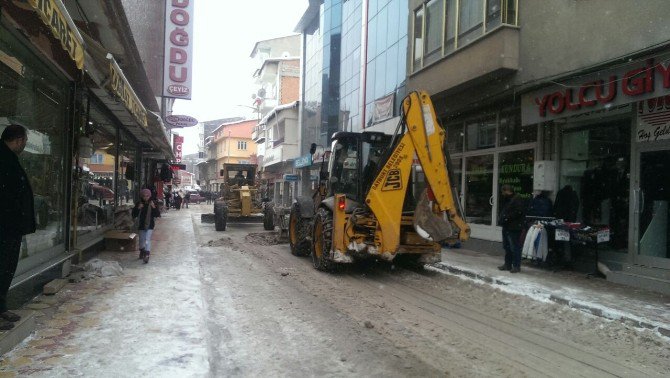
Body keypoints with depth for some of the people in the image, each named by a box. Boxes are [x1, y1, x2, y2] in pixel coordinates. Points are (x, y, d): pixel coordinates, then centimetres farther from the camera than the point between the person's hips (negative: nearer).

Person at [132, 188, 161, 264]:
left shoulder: (152, 204, -5)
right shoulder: (138, 204, -1)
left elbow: (157, 215, -8)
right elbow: (134, 215, -1)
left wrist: (154, 207, -23)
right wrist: (138, 208, -17)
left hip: (149, 225, -3)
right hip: (141, 225, 3)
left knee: (147, 240, -15)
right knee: (141, 240, 17)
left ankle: (147, 255, -18)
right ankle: (142, 252, 41)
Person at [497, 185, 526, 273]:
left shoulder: (517, 199, -12)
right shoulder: (506, 200, 19)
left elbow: (518, 212, -22)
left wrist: (506, 218, -19)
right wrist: (501, 218, 8)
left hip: (514, 228, -10)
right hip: (506, 227, 10)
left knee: (515, 247, -6)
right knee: (507, 246, 15)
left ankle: (516, 266, 0)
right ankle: (508, 264, 24)